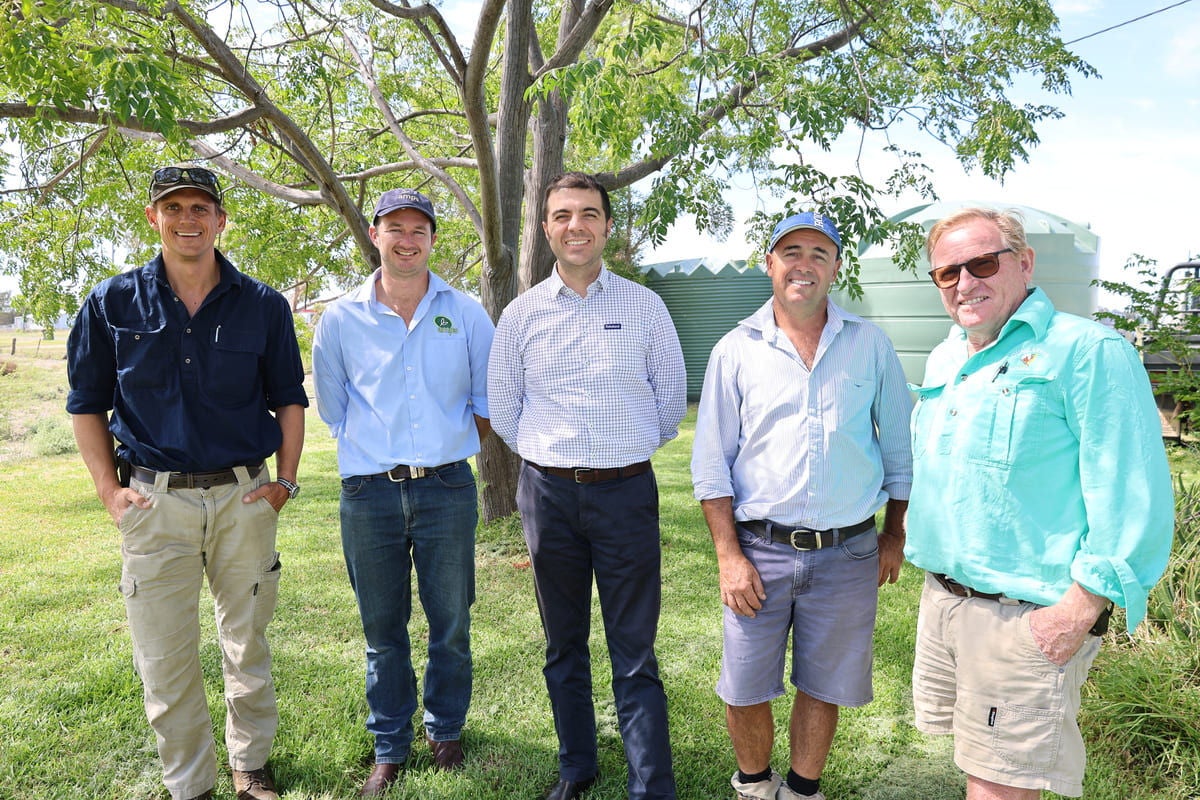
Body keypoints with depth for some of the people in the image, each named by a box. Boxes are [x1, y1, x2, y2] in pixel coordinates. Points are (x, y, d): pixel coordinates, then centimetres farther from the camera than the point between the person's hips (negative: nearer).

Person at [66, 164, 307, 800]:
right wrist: (110, 489, 0)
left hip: (243, 497, 0)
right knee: (164, 656, 6)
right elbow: (87, 404, 9)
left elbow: (289, 398, 9)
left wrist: (285, 481, 1)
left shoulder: (263, 306, 2)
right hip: (155, 502, 0)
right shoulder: (112, 304, 2)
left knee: (247, 641, 13)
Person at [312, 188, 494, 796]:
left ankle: (445, 731, 32)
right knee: (383, 630, 11)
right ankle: (389, 747, 29)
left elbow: (487, 400, 12)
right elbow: (332, 409, 12)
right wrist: (376, 455, 9)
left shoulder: (466, 314, 3)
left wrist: (447, 451, 9)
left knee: (451, 625, 10)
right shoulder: (340, 319, 2)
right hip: (368, 494, 0)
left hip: (447, 489, 0)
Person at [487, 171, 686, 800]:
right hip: (547, 494, 2)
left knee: (635, 654, 0)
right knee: (563, 646, 15)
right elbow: (501, 406, 13)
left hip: (626, 493, -2)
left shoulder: (644, 306, 1)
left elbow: (670, 397, 10)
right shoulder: (522, 312, 4)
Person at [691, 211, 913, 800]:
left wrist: (895, 533, 9)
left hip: (848, 553, 1)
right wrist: (729, 554, -7)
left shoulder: (870, 344, 3)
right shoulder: (736, 350, -1)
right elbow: (711, 462, -2)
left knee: (823, 687, 14)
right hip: (761, 551, 0)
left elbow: (900, 446, 10)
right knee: (744, 690, 8)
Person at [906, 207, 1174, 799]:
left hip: (1026, 617, -7)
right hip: (940, 597, 8)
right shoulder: (943, 362, 11)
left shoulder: (1086, 351, -13)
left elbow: (1132, 499, -17)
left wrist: (1078, 611, -19)